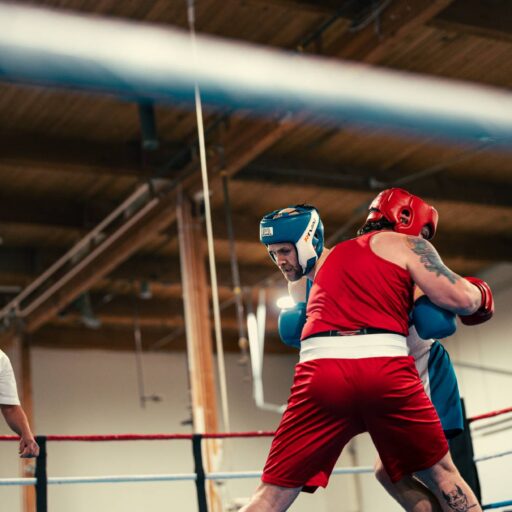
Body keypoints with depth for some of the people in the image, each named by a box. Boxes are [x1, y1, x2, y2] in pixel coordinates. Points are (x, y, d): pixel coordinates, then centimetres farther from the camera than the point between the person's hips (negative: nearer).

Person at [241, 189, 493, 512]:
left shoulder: (327, 261, 31)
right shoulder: (405, 245, 15)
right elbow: (457, 299, 5)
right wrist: (478, 294, 25)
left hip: (321, 372, 3)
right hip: (385, 370, -3)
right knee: (442, 475, 17)